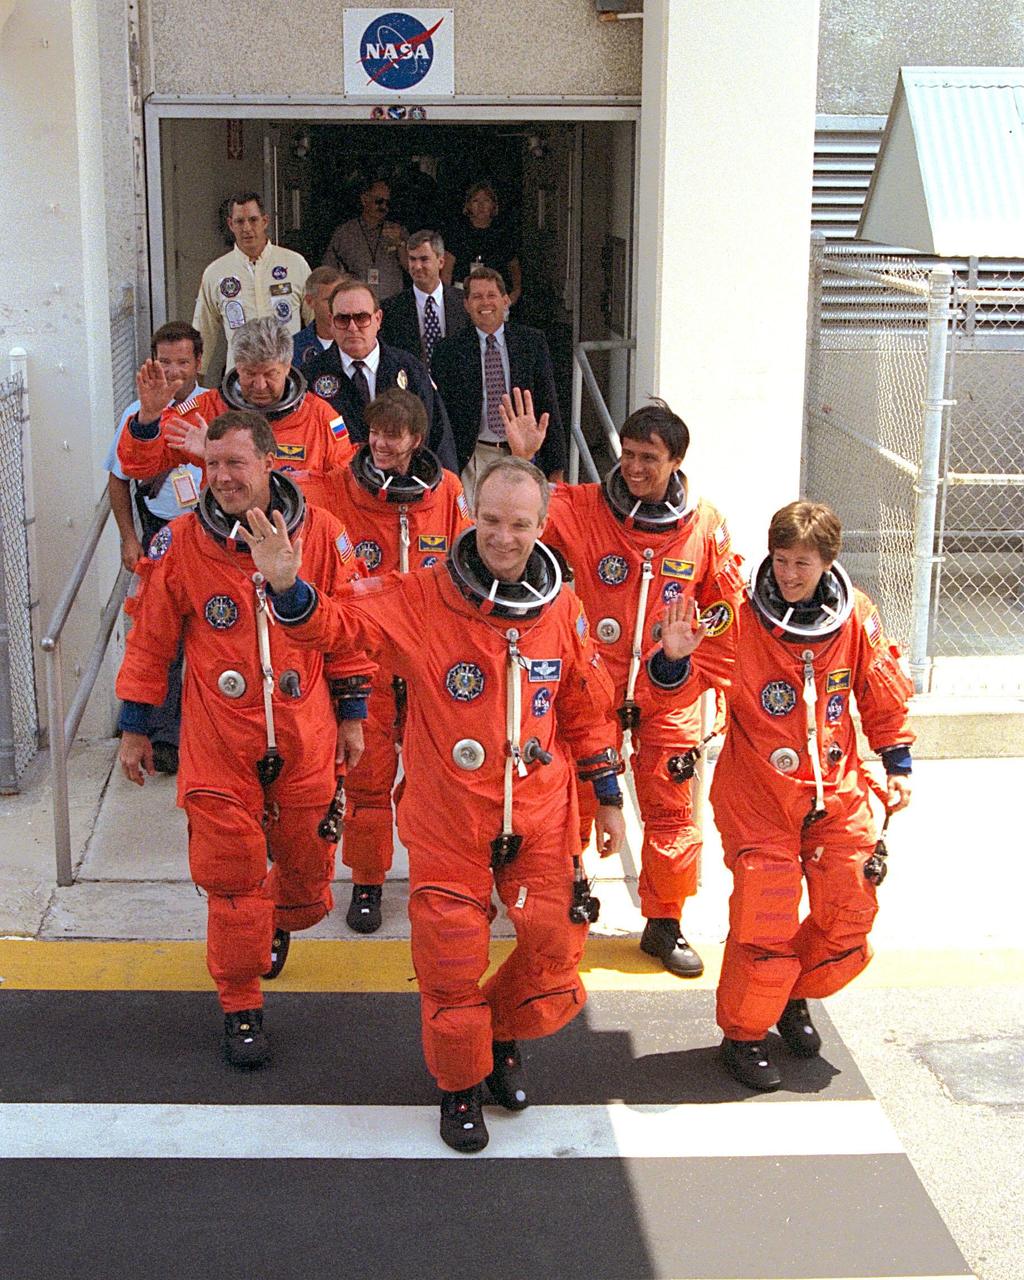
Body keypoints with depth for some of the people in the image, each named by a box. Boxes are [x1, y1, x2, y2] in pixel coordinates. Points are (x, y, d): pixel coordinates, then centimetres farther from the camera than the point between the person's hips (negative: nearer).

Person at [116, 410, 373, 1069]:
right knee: (232, 877, 2)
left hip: (305, 740, 2)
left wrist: (352, 715, 8)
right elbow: (150, 639, 2)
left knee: (308, 864, 15)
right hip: (218, 743, -1)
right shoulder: (180, 544, -8)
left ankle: (280, 922, 50)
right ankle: (241, 1006, 19)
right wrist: (135, 728, 6)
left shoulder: (321, 534, -6)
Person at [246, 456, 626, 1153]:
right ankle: (460, 1085, 31)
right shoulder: (421, 599, -12)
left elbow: (586, 710, 9)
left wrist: (608, 798, 14)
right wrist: (287, 586, -40)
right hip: (448, 819, -2)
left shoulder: (563, 607, -2)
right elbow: (338, 624, -19)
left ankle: (505, 1035, 39)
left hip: (540, 814, 3)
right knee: (452, 959, 7)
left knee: (554, 945, 7)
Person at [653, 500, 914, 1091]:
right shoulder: (742, 621, -13)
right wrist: (677, 659, -46)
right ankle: (744, 1033, 15)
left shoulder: (857, 618, -4)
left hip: (838, 788, 4)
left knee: (849, 912, 7)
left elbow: (884, 696, 9)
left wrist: (898, 764, 11)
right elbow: (698, 676, -24)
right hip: (759, 793, -4)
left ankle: (795, 997, 35)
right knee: (765, 915, -8)